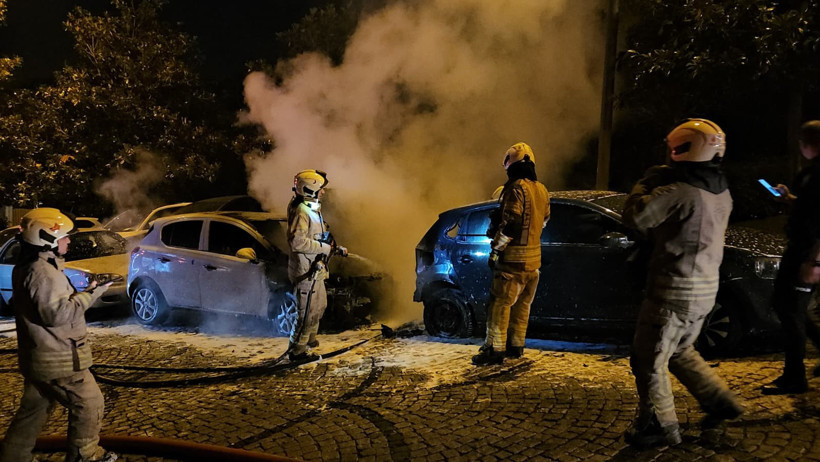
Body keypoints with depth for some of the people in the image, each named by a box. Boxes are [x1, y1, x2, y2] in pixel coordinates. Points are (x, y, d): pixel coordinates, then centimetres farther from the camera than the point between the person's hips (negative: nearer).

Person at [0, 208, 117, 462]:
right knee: (89, 403, 5)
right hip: (58, 360, -10)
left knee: (32, 412, 19)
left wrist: (81, 290, 12)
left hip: (38, 358, 10)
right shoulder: (42, 272, -21)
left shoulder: (25, 268, 13)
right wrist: (90, 295, -20)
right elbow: (57, 313, -27)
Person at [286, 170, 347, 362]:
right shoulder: (301, 212, -21)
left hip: (315, 269, 11)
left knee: (320, 305, 22)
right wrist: (325, 247, -23)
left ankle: (309, 339, 38)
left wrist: (336, 248, 10)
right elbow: (297, 242, -32)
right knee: (308, 311, -2)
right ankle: (297, 350, 9)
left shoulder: (312, 209, 12)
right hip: (306, 271, -11)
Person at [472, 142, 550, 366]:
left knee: (500, 303, -5)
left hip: (514, 257, -8)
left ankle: (495, 349, -4)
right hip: (534, 257, 9)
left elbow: (510, 223, -20)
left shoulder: (516, 188, -14)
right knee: (522, 304, 15)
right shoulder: (542, 190, 12)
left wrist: (496, 249, -14)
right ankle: (516, 345, 22)